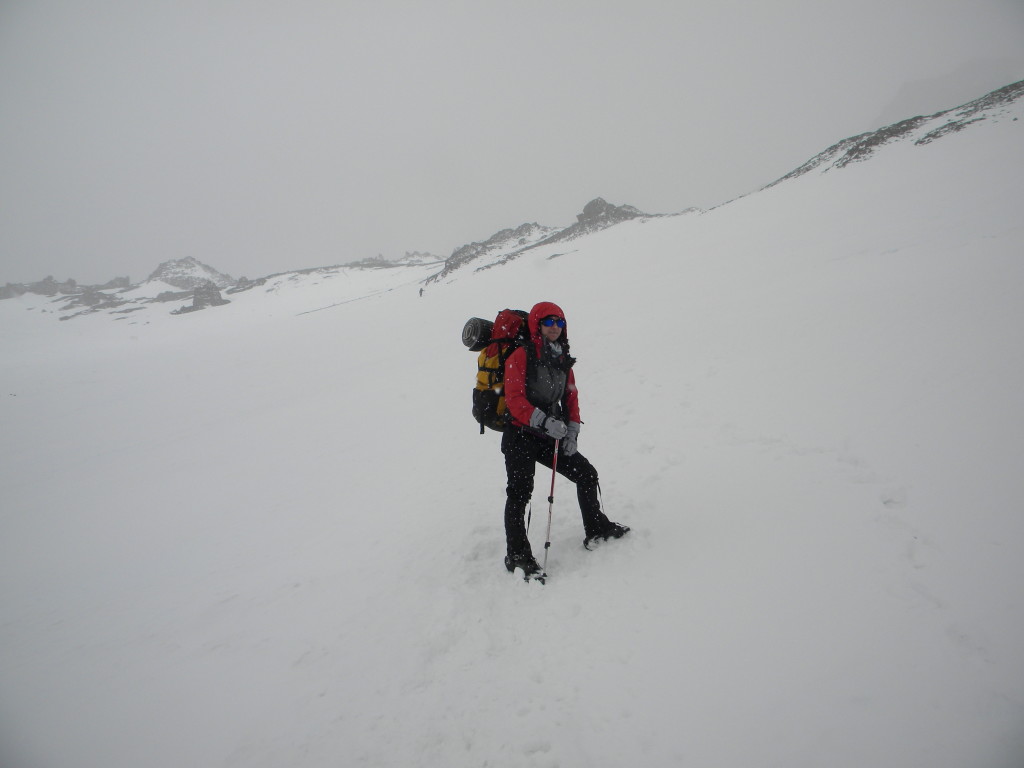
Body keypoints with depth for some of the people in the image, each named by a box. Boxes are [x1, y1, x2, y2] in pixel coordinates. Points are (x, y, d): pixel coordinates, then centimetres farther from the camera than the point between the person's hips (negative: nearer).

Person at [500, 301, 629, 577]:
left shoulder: (563, 360, 12)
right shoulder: (521, 356, -10)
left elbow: (571, 396, 16)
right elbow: (514, 399, -17)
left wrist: (572, 431, 3)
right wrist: (544, 422, -25)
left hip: (550, 437, 7)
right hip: (520, 436, -7)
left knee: (586, 474, 10)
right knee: (520, 493, -14)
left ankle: (596, 528, 30)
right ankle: (517, 554, 1)